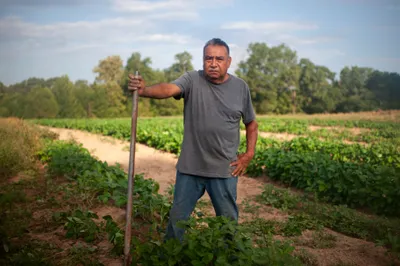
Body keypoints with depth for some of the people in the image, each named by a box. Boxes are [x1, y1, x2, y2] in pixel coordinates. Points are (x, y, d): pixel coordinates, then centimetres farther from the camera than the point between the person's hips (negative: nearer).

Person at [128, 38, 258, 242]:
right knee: (178, 217, 14)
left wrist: (249, 154, 1)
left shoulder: (240, 87, 0)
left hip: (224, 170, 1)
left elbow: (251, 123, 11)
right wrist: (144, 90, -47)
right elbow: (168, 89, -27)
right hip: (190, 167, 0)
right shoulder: (192, 80, -6)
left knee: (228, 220, 16)